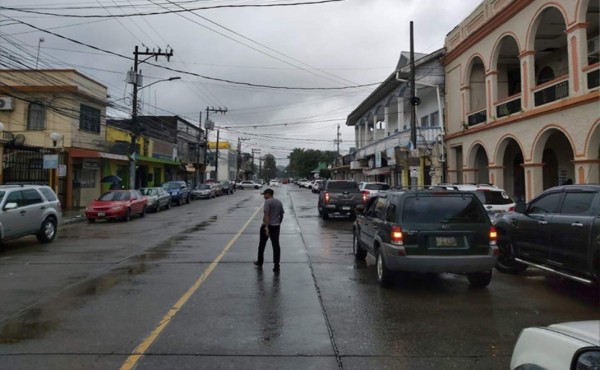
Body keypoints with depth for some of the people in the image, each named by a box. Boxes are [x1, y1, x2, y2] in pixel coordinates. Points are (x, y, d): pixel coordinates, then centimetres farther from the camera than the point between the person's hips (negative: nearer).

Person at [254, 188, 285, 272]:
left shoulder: (267, 202, -13)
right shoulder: (279, 202, 9)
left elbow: (266, 215, -21)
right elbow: (281, 215, 14)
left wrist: (266, 227, -24)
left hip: (267, 226, -6)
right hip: (276, 226, 6)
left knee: (262, 245, 11)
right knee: (276, 245, 2)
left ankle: (260, 263, 23)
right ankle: (276, 266, -1)